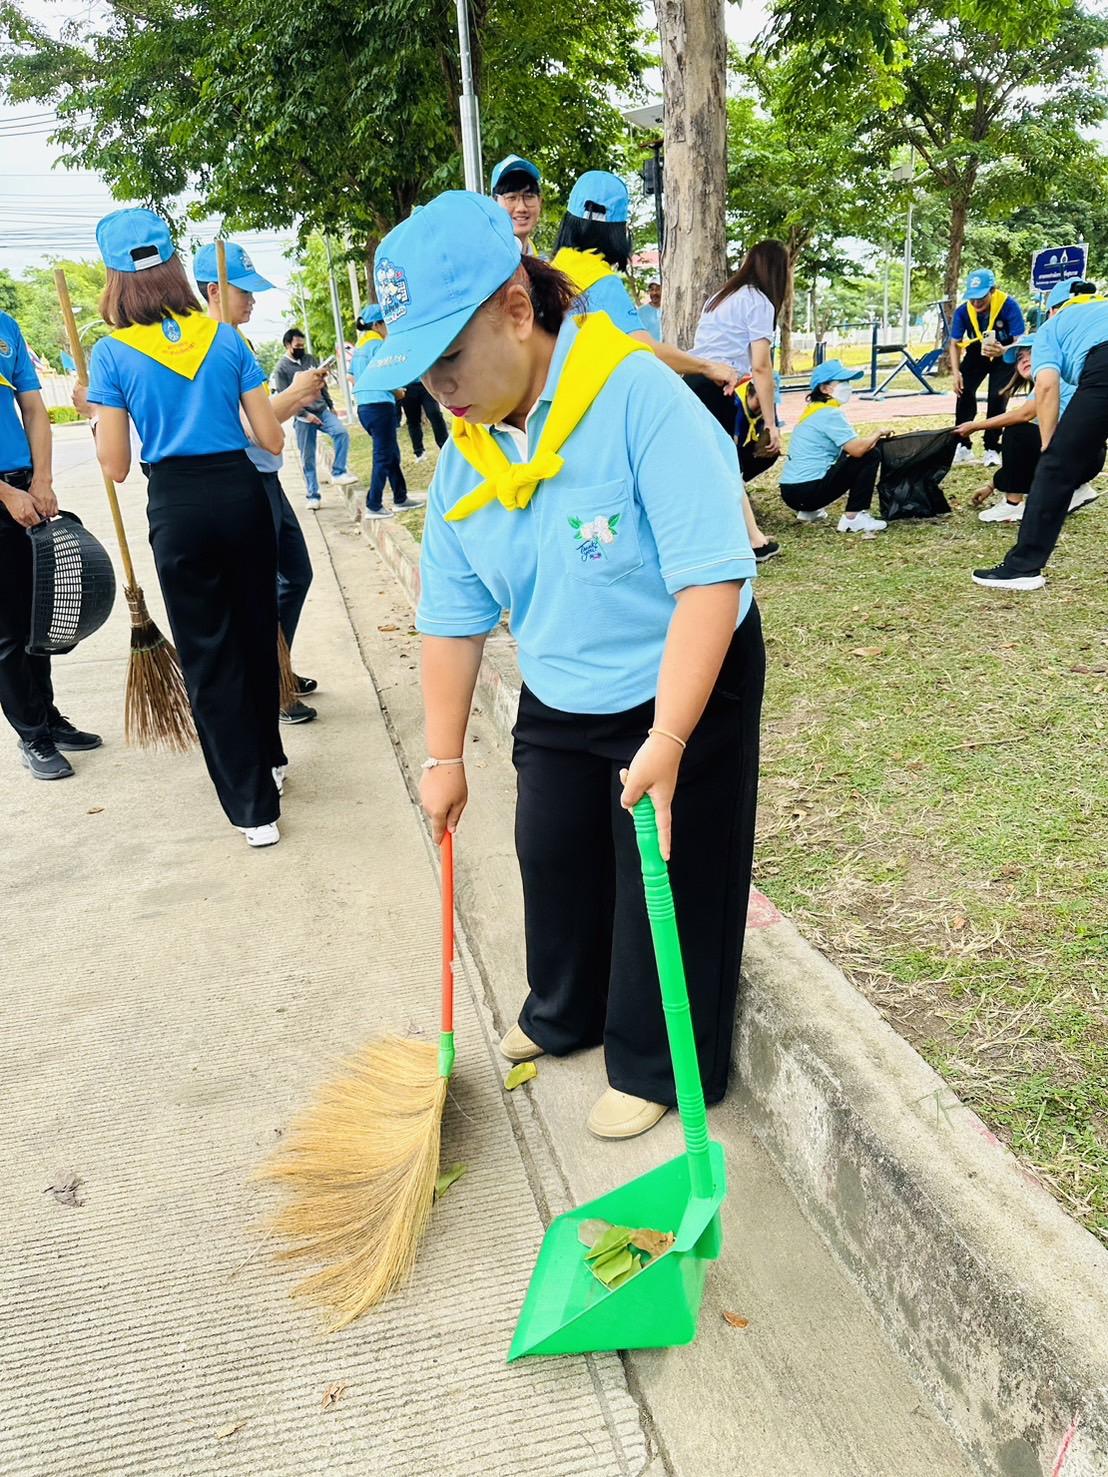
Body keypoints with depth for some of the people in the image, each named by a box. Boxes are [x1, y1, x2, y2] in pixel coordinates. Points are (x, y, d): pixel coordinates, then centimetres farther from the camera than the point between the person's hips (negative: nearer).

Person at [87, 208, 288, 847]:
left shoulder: (112, 353, -3)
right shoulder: (226, 338, 2)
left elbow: (116, 466, -2)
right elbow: (271, 440, 1)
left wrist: (95, 409, 16)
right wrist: (285, 398, 22)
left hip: (177, 507, -2)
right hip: (241, 493, 2)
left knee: (209, 655, 5)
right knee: (256, 633, 19)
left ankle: (254, 805, 8)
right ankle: (268, 757, 38)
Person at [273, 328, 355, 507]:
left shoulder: (311, 359, 9)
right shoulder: (281, 368, -6)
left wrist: (331, 406, 17)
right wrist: (305, 414, -16)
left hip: (322, 411, 4)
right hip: (303, 418, -3)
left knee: (342, 432, -23)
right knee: (307, 459, 0)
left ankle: (338, 473, -13)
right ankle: (313, 496, 9)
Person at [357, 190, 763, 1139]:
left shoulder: (639, 396, -27)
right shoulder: (466, 454, -5)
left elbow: (711, 578, -31)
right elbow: (454, 616, 1)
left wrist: (666, 741, -34)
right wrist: (445, 756, 3)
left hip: (684, 690, -6)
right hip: (558, 703, 6)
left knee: (664, 884, 6)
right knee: (554, 861, 19)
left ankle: (656, 1064, 31)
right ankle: (566, 1014, 47)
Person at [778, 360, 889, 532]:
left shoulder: (814, 409, 17)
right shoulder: (829, 414, -11)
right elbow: (857, 449, -19)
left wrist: (873, 438, 8)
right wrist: (879, 434, 0)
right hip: (807, 491, -9)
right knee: (871, 455, -3)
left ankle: (808, 511, 22)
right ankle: (853, 518, -4)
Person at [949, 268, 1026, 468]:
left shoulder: (1009, 306, -32)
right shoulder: (963, 311, -23)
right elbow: (955, 344, -13)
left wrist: (1002, 351, -56)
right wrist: (956, 373, -27)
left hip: (1005, 355, -3)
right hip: (977, 353, 3)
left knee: (996, 397, -15)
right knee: (964, 392, -10)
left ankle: (992, 449, -1)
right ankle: (963, 446, 3)